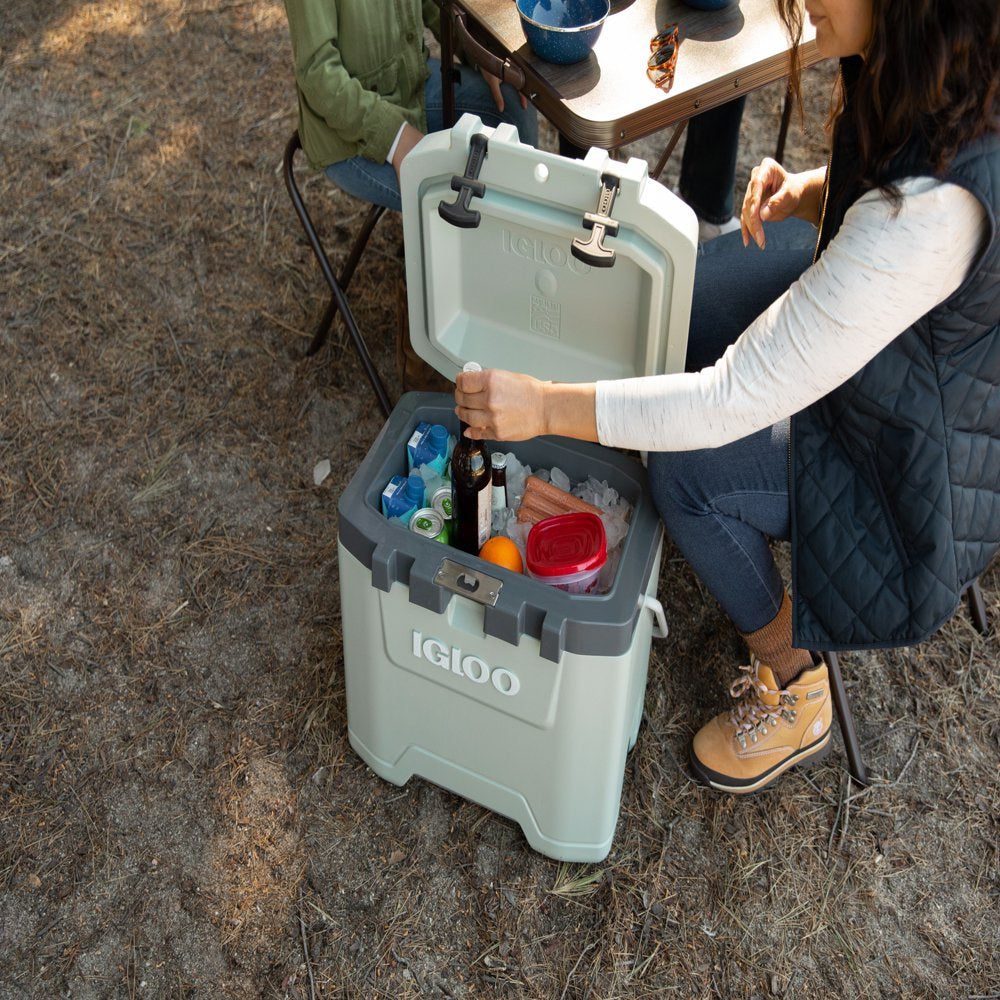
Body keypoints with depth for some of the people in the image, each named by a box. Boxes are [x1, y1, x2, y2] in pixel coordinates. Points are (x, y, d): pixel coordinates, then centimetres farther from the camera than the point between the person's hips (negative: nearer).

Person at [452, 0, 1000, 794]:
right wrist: (804, 191, -13)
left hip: (925, 454, -8)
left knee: (689, 473, -19)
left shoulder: (927, 214, -43)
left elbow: (736, 402, -37)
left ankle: (792, 694, 5)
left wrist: (545, 406, -31)